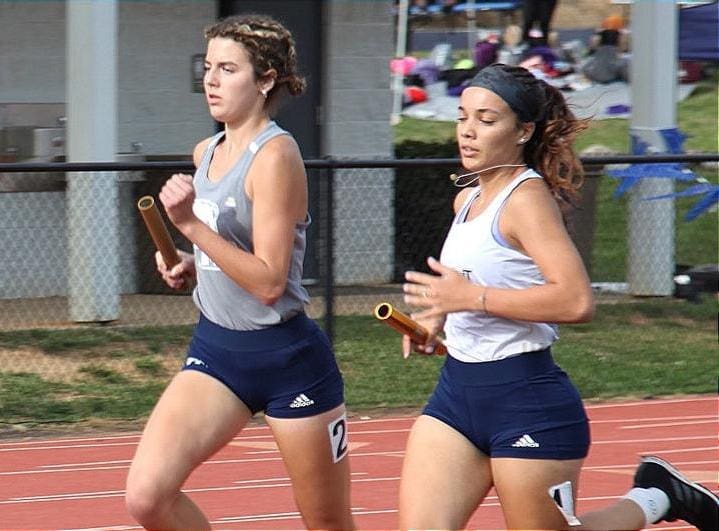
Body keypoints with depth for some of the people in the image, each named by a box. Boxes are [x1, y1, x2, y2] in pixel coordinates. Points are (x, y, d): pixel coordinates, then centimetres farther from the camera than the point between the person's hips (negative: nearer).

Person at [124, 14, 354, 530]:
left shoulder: (275, 154, -16)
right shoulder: (207, 153, 9)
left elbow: (269, 281, -22)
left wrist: (191, 225, -25)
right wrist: (189, 265, 6)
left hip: (288, 357, -7)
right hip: (216, 350, 7)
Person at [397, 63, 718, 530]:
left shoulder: (528, 198, -14)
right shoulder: (469, 197, 12)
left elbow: (578, 301, -26)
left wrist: (472, 298, -24)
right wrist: (439, 318, 12)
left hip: (526, 399, -8)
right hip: (456, 391, 8)